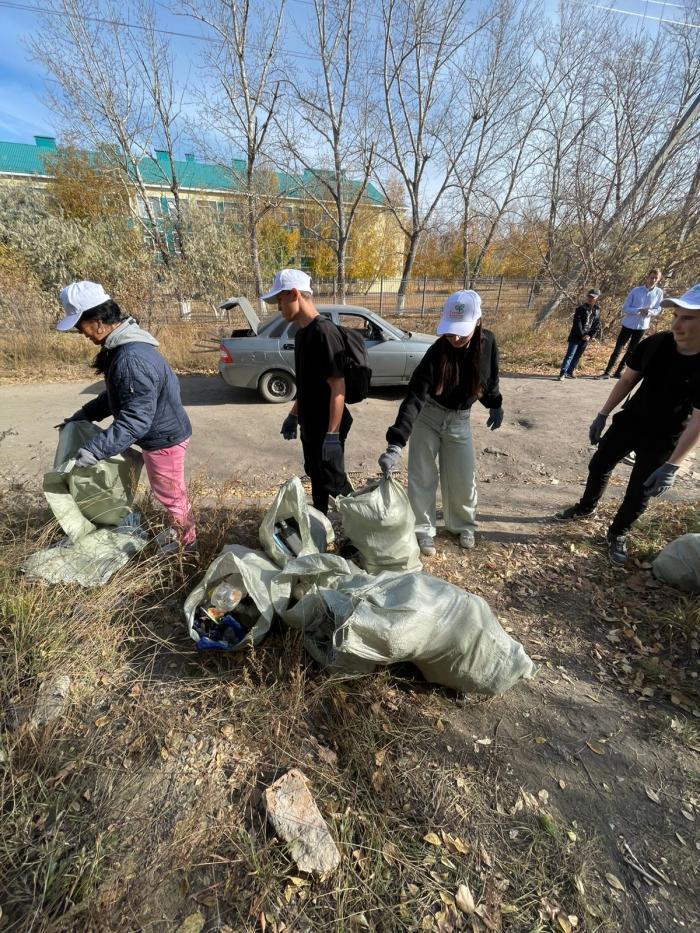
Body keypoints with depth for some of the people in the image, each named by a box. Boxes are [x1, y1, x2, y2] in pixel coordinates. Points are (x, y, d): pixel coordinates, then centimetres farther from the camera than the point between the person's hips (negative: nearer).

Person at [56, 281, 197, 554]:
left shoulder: (132, 359, -30)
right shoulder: (121, 347, 5)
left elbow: (135, 418, -30)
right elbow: (115, 395, 18)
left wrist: (95, 449, -30)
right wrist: (83, 415, 19)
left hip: (164, 438, -10)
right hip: (160, 433, 10)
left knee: (169, 493, 10)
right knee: (170, 490, 24)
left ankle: (186, 541, 32)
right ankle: (179, 531, 45)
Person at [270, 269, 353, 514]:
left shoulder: (324, 331, -21)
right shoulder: (301, 332, 8)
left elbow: (338, 386, -24)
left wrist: (332, 433, -25)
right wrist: (294, 415, 20)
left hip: (327, 427, -9)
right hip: (310, 425, 9)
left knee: (333, 481, 5)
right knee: (316, 476, 20)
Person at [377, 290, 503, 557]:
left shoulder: (487, 342, -15)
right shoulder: (437, 353, -27)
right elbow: (413, 397, -36)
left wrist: (495, 405, 15)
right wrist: (395, 444, -45)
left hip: (459, 420, 3)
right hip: (427, 417, -3)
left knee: (463, 478, 8)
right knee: (422, 477, 0)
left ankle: (464, 525, 32)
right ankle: (424, 530, 18)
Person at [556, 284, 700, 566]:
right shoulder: (656, 343, -14)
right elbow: (628, 379, 0)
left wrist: (672, 465, -28)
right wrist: (602, 415, 0)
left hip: (662, 439, -4)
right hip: (629, 421, 4)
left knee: (638, 494, 7)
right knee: (599, 466, 18)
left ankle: (617, 533, 33)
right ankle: (585, 508, 44)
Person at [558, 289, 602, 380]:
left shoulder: (597, 311, 8)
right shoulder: (581, 308, -5)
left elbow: (597, 325, 8)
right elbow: (577, 323, -11)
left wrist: (590, 336, -6)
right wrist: (582, 335, -16)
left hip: (586, 337, 5)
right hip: (576, 336, -5)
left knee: (578, 356, 8)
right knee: (570, 355, -9)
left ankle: (570, 372, 15)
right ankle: (563, 373, -11)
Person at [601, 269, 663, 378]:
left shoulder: (659, 293, -3)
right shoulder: (636, 290, -8)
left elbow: (658, 310, 2)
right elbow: (625, 308, -9)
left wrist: (649, 312, -20)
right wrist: (639, 310, -23)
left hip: (643, 326, 3)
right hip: (628, 324, -3)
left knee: (631, 351, 8)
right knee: (618, 349, -5)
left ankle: (618, 372, 16)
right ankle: (607, 372, -1)